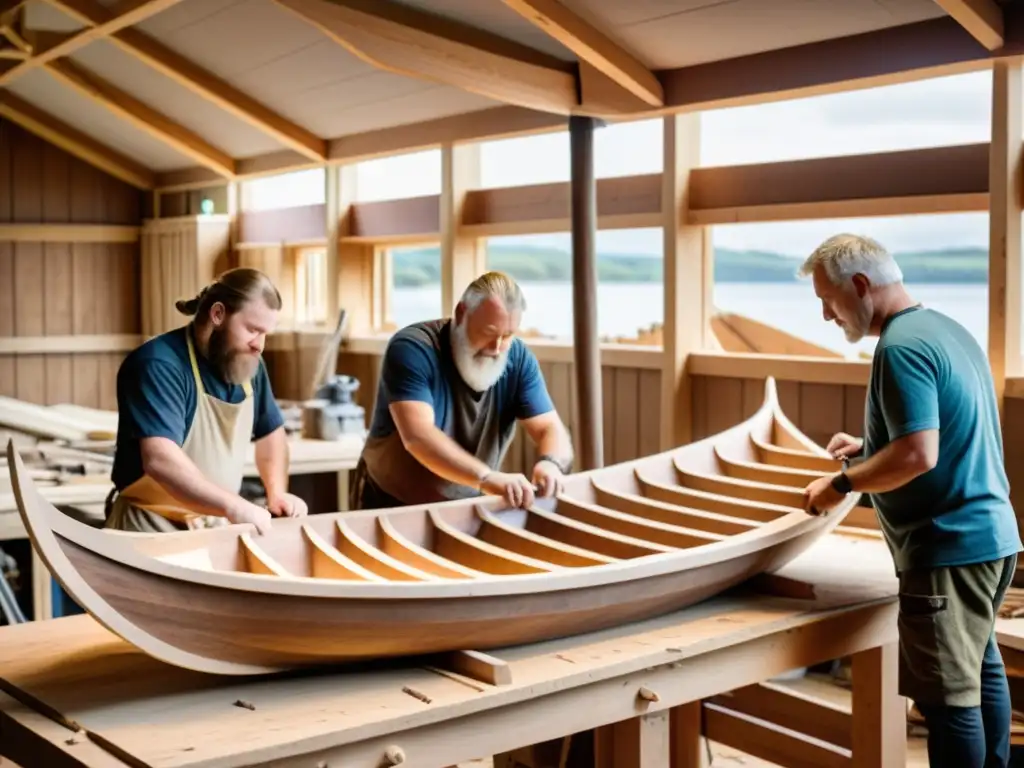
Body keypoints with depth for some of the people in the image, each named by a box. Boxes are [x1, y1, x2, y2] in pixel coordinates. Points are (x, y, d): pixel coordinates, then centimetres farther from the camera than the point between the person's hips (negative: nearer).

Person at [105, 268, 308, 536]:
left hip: (217, 525, 7)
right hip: (153, 527, -7)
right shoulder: (159, 365, -18)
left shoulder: (248, 363, 6)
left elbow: (271, 432, 21)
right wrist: (233, 506, -33)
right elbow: (160, 460, -30)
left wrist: (277, 492, 4)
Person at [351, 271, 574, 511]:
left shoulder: (518, 358, -5)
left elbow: (550, 428, -7)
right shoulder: (411, 348, -19)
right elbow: (417, 436, -30)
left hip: (467, 508, 4)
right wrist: (487, 478, -42)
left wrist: (550, 463, -30)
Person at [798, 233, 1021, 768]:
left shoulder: (901, 347, -19)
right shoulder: (948, 328, 12)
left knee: (947, 695, -2)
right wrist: (871, 447, 16)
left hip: (949, 547, -11)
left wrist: (841, 483, -15)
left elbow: (917, 456, -27)